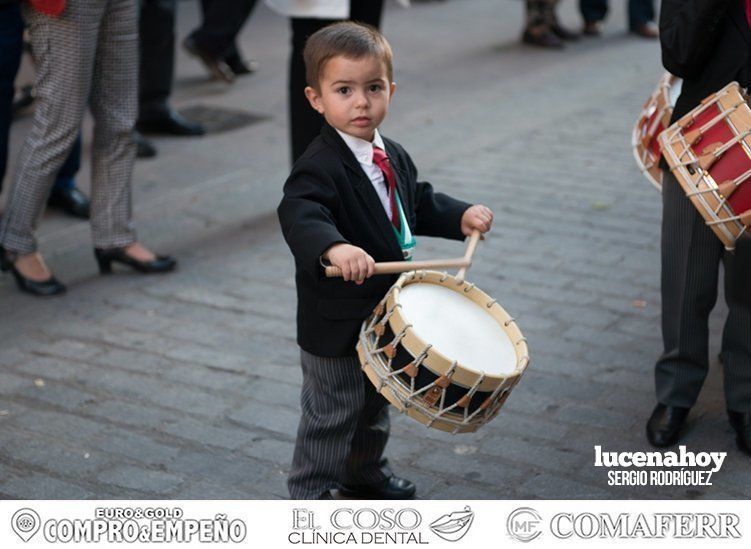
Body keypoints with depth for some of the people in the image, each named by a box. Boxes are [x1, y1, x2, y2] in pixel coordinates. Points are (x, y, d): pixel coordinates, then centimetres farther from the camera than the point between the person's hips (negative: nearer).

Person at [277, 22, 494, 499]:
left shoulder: (393, 157, 4)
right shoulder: (320, 168, -25)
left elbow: (419, 201, 20)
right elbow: (299, 214, -42)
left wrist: (460, 216, 4)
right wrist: (334, 247, -61)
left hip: (386, 311, 9)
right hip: (335, 321, -8)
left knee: (375, 402, 26)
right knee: (333, 411, 4)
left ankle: (364, 473, 48)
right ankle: (309, 493, 21)